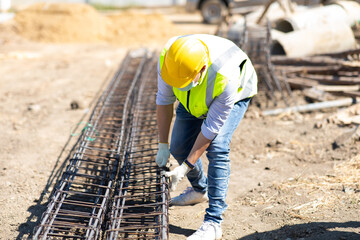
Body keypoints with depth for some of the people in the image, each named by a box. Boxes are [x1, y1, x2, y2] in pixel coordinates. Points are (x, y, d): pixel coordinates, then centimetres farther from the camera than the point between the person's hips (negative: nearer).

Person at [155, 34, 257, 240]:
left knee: (217, 148, -24)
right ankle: (199, 190, 34)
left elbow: (211, 128, -34)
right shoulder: (168, 57, -32)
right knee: (179, 147, 3)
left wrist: (185, 168, -30)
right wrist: (163, 145, -13)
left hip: (235, 95, -5)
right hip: (195, 97, 5)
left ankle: (213, 223, -21)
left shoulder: (226, 78, -44)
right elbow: (164, 100, -16)